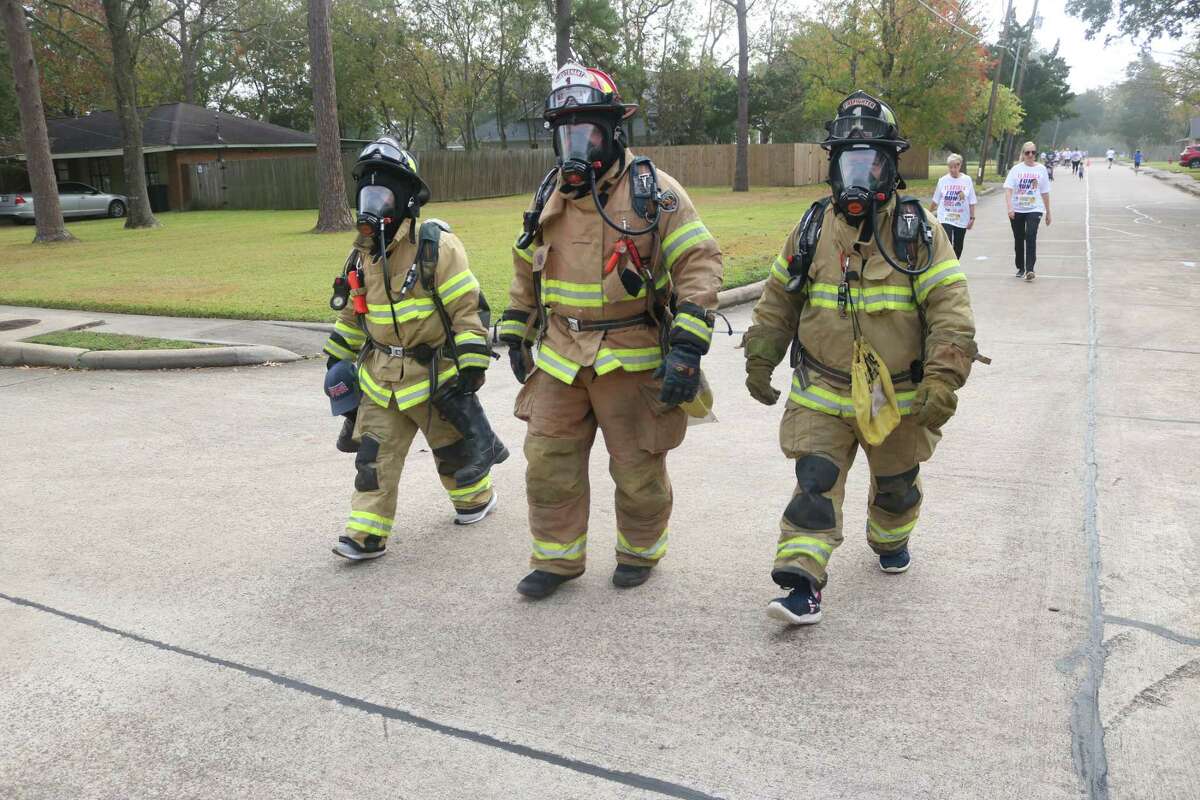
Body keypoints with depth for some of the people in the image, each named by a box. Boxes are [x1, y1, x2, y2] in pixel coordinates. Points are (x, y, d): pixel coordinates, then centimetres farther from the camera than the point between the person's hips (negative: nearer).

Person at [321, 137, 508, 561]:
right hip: (381, 378, 5)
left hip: (433, 377, -5)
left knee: (455, 447, 14)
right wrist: (337, 361, 21)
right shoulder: (364, 253, 5)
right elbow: (352, 314, 18)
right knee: (373, 456, -1)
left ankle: (477, 497, 40)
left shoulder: (435, 247, -16)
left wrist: (469, 371, -20)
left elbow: (470, 309, -17)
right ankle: (366, 534, 5)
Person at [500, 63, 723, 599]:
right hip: (559, 360, 5)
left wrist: (687, 348, -22)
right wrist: (516, 336, 20)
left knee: (639, 471, 9)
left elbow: (700, 263, -14)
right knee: (548, 463, 7)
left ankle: (640, 552, 33)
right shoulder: (548, 197, 8)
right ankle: (557, 559, 25)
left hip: (632, 360, -4)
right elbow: (526, 270, 20)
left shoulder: (653, 191, -9)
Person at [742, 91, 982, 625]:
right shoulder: (812, 230, -1)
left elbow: (950, 310, -12)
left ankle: (890, 541, 48)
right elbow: (778, 300, 8)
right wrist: (759, 362, 6)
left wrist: (943, 381, -21)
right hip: (822, 394, 0)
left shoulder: (917, 232, -8)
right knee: (815, 484, -9)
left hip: (896, 397, 0)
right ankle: (802, 585, -8)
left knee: (896, 484, 20)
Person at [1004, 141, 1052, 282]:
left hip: (1034, 209, -1)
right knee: (1019, 240, 10)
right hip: (1017, 210, 1)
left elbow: (1045, 193, 9)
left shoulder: (1041, 169, 4)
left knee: (1031, 237, -18)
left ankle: (1029, 270, -20)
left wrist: (1048, 213, 12)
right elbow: (1008, 189, -8)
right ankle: (1021, 268, 26)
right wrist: (1009, 207, -22)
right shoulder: (1016, 169, 0)